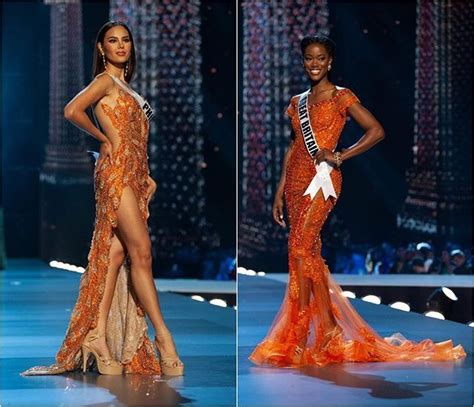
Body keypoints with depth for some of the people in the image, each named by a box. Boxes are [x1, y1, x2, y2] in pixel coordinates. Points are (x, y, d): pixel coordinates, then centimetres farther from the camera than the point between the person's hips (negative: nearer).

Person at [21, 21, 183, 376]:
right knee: (141, 251, -12)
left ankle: (99, 334, 2)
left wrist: (146, 175, 12)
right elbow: (72, 110, -17)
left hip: (134, 174, 8)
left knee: (117, 253, 3)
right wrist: (105, 140, -5)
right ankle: (164, 337, -12)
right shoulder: (105, 80, -2)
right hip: (116, 170, -8)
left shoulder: (126, 86, 23)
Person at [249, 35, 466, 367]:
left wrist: (339, 156, -10)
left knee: (301, 246, -17)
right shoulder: (297, 102, 17)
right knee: (308, 251, 3)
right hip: (296, 179, 7)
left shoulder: (342, 97, -1)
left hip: (321, 178, -7)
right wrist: (280, 191, 15)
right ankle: (328, 328, 7)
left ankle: (300, 334, -12)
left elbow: (377, 131, -5)